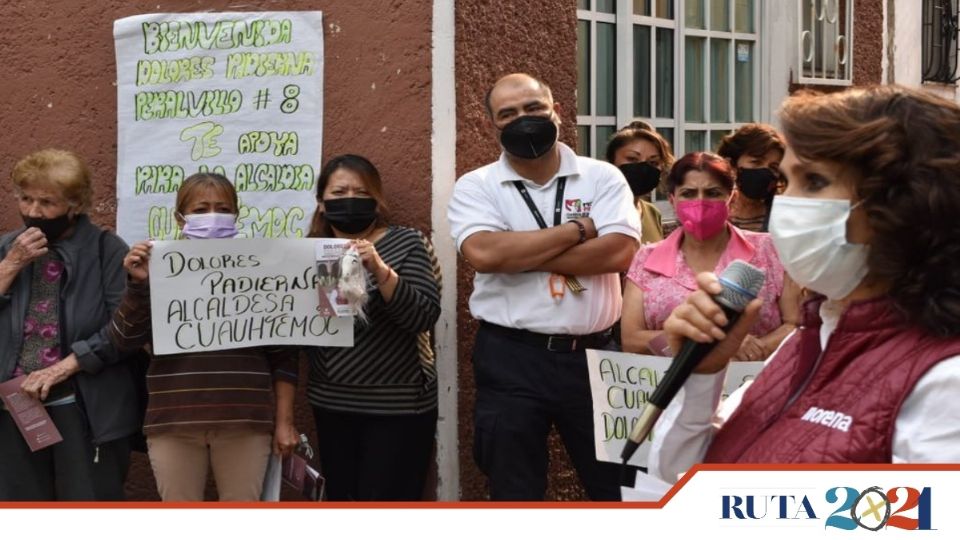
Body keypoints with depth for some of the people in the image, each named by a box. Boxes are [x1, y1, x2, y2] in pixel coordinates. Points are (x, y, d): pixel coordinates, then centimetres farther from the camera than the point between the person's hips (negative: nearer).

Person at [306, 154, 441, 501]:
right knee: (340, 501, 8)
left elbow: (424, 317, -14)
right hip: (331, 405, 5)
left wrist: (380, 271, -26)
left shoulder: (407, 244, -2)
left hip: (398, 406, -4)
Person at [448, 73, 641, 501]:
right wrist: (577, 229, -11)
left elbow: (618, 252, -13)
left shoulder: (602, 177, 3)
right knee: (515, 495, 11)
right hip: (510, 360, 0)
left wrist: (517, 255, -14)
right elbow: (483, 253, -18)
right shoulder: (475, 187, 1)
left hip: (593, 355, 1)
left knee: (619, 486, 12)